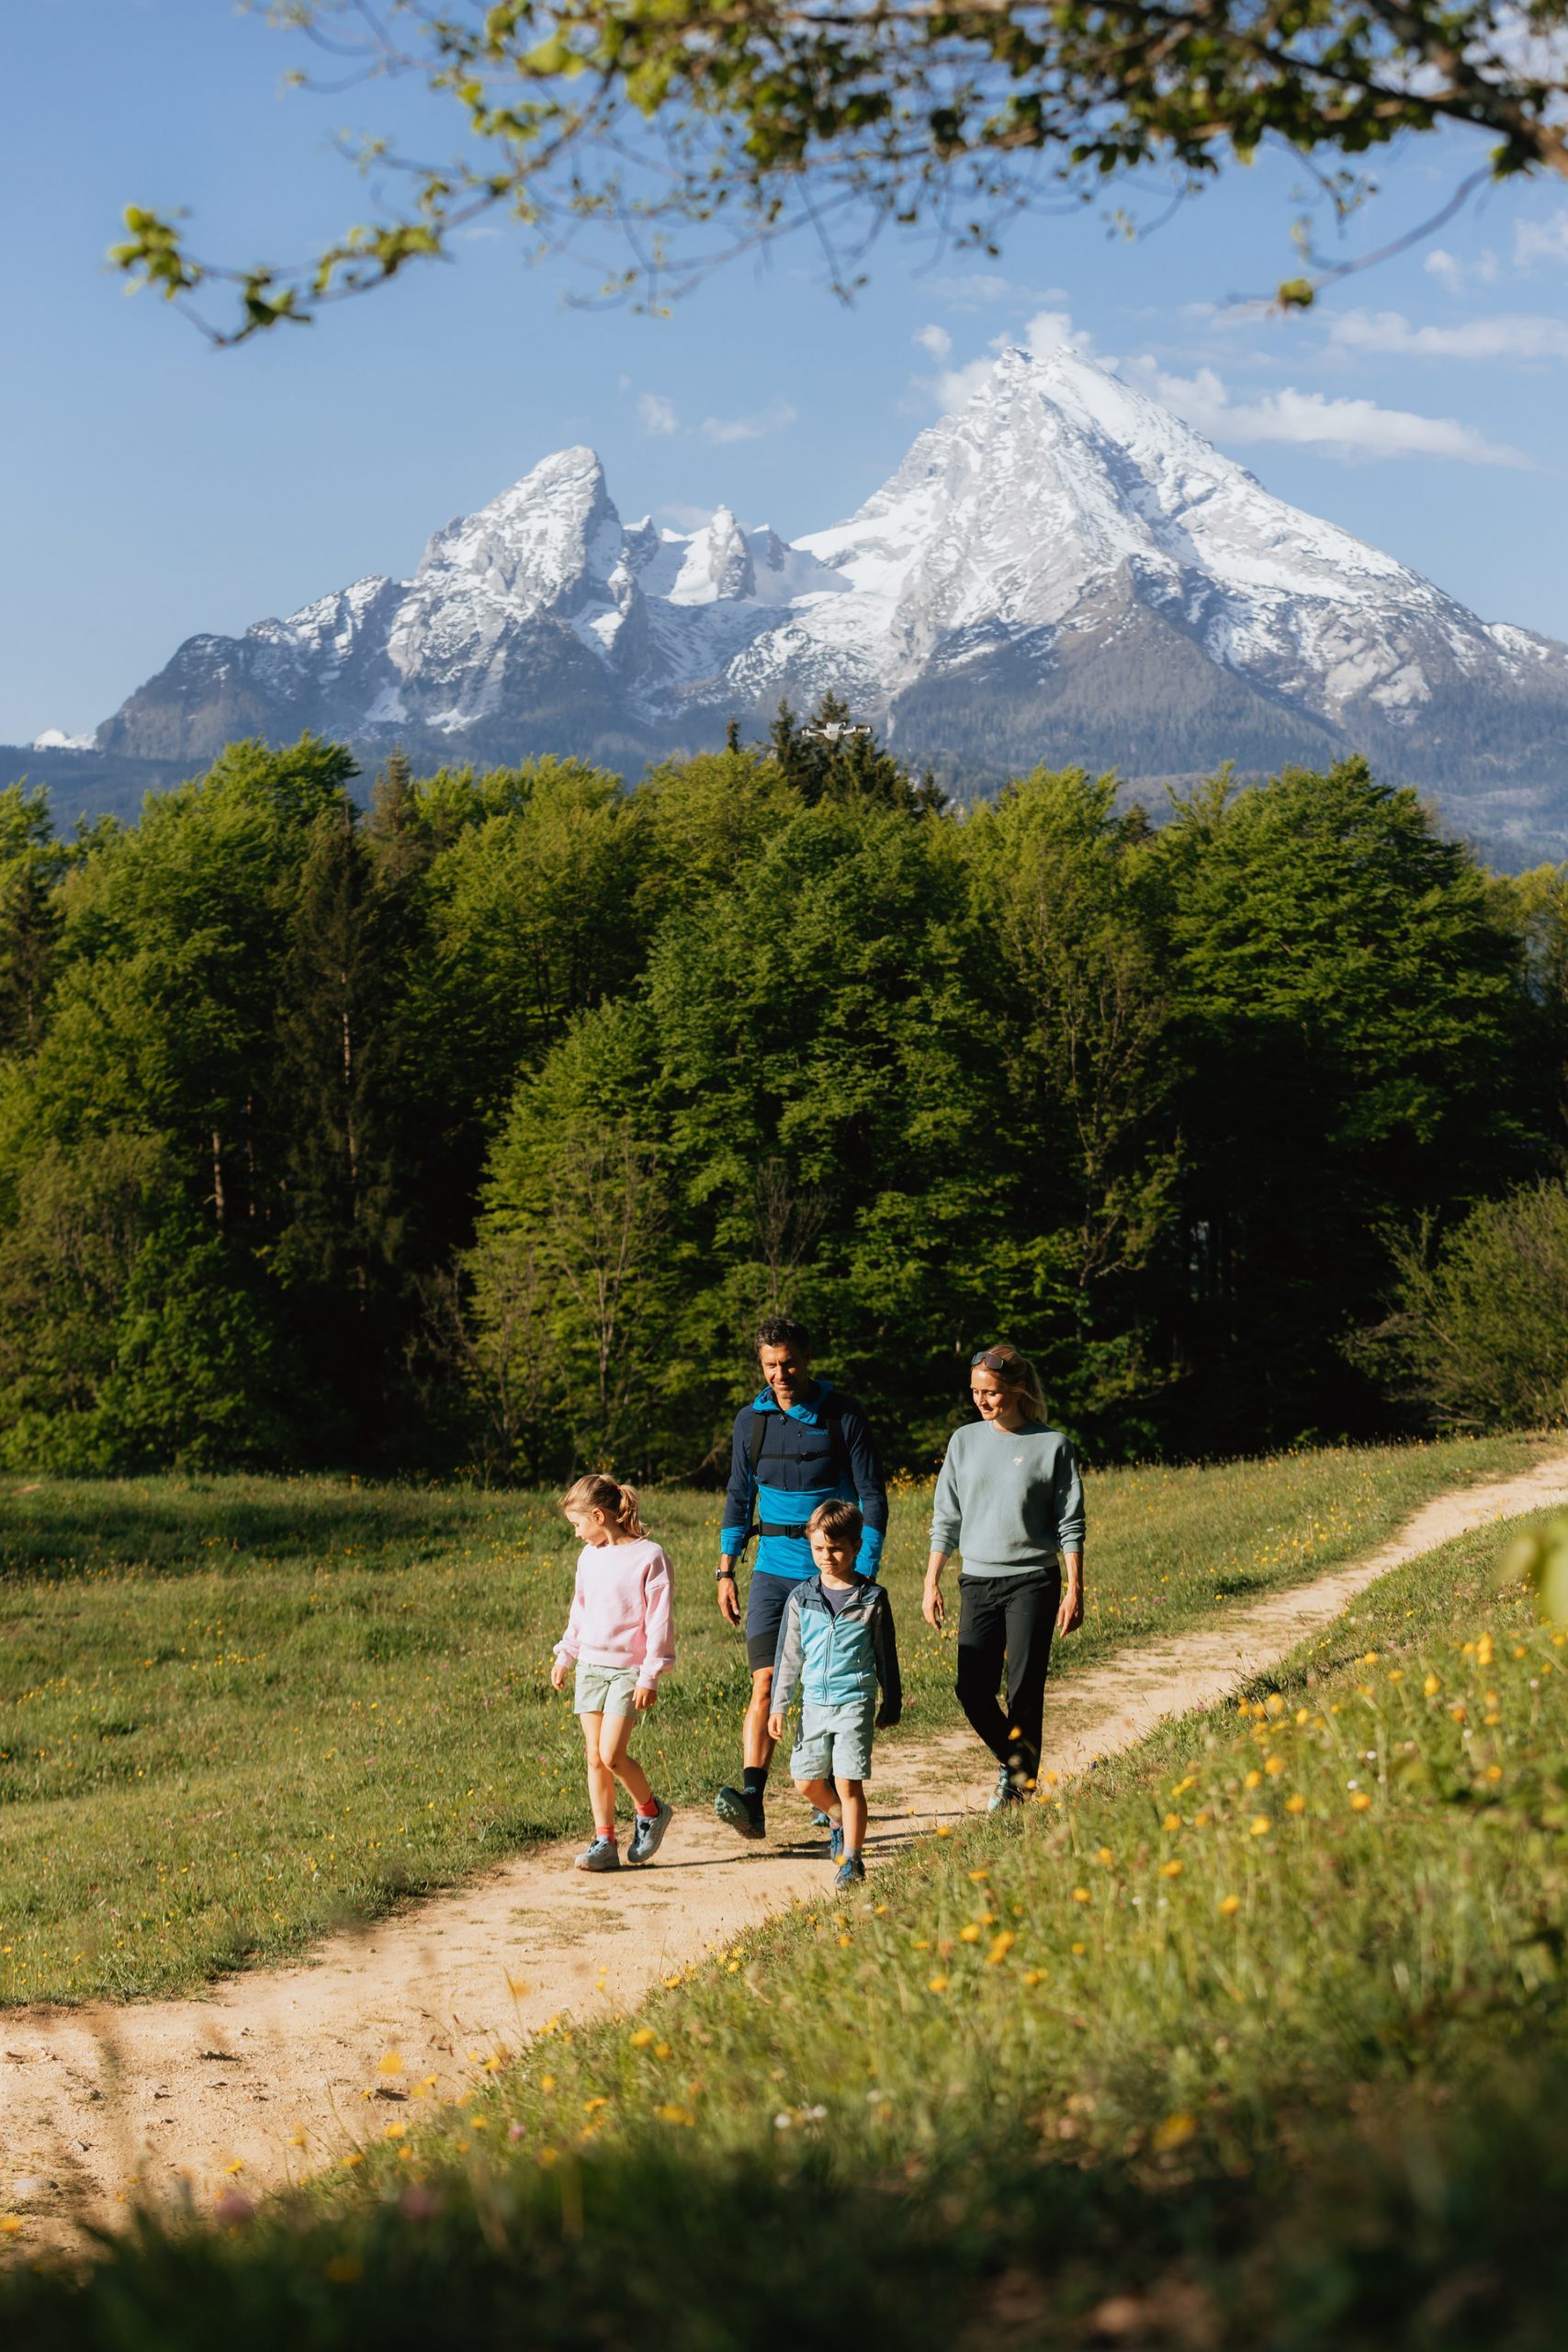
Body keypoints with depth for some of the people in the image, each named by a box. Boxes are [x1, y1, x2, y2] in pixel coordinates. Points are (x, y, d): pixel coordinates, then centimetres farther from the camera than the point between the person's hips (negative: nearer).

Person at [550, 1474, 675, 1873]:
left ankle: (650, 1810, 11)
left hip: (629, 1670, -6)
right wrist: (565, 1655, 23)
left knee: (611, 1753, -15)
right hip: (590, 1667, 6)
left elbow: (659, 1620, -11)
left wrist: (650, 1676, -13)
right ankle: (604, 1843, 8)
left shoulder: (648, 1557, -11)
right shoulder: (589, 1556, 9)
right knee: (594, 1757, 2)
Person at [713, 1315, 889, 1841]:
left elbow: (873, 1500, -4)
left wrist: (864, 1576, -11)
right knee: (765, 1684, -12)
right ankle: (752, 1802, -22)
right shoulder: (751, 1420, 5)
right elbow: (739, 1496, 15)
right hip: (774, 1570, 2)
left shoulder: (843, 1418, -6)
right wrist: (726, 1571, 10)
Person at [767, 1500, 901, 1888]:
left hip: (855, 1702, -4)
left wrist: (892, 1705, 8)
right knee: (806, 1780, 10)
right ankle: (842, 1823, 37)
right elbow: (788, 1655, 9)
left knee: (848, 1782, -8)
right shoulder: (802, 1597, 4)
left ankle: (852, 1859, 2)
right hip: (814, 1703, 4)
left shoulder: (872, 1599, -3)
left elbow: (886, 1656, 5)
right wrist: (779, 1706, 6)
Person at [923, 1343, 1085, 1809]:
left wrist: (1075, 1591, -6)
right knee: (973, 1691, -2)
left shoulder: (1052, 1445, -2)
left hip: (1032, 1582, -3)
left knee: (1024, 1691, -5)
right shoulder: (964, 1441, 7)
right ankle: (1009, 1760, 24)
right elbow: (946, 1519, 11)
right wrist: (931, 1583, 7)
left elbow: (1070, 1525, -1)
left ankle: (1020, 1784, 8)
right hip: (977, 1581, 3)